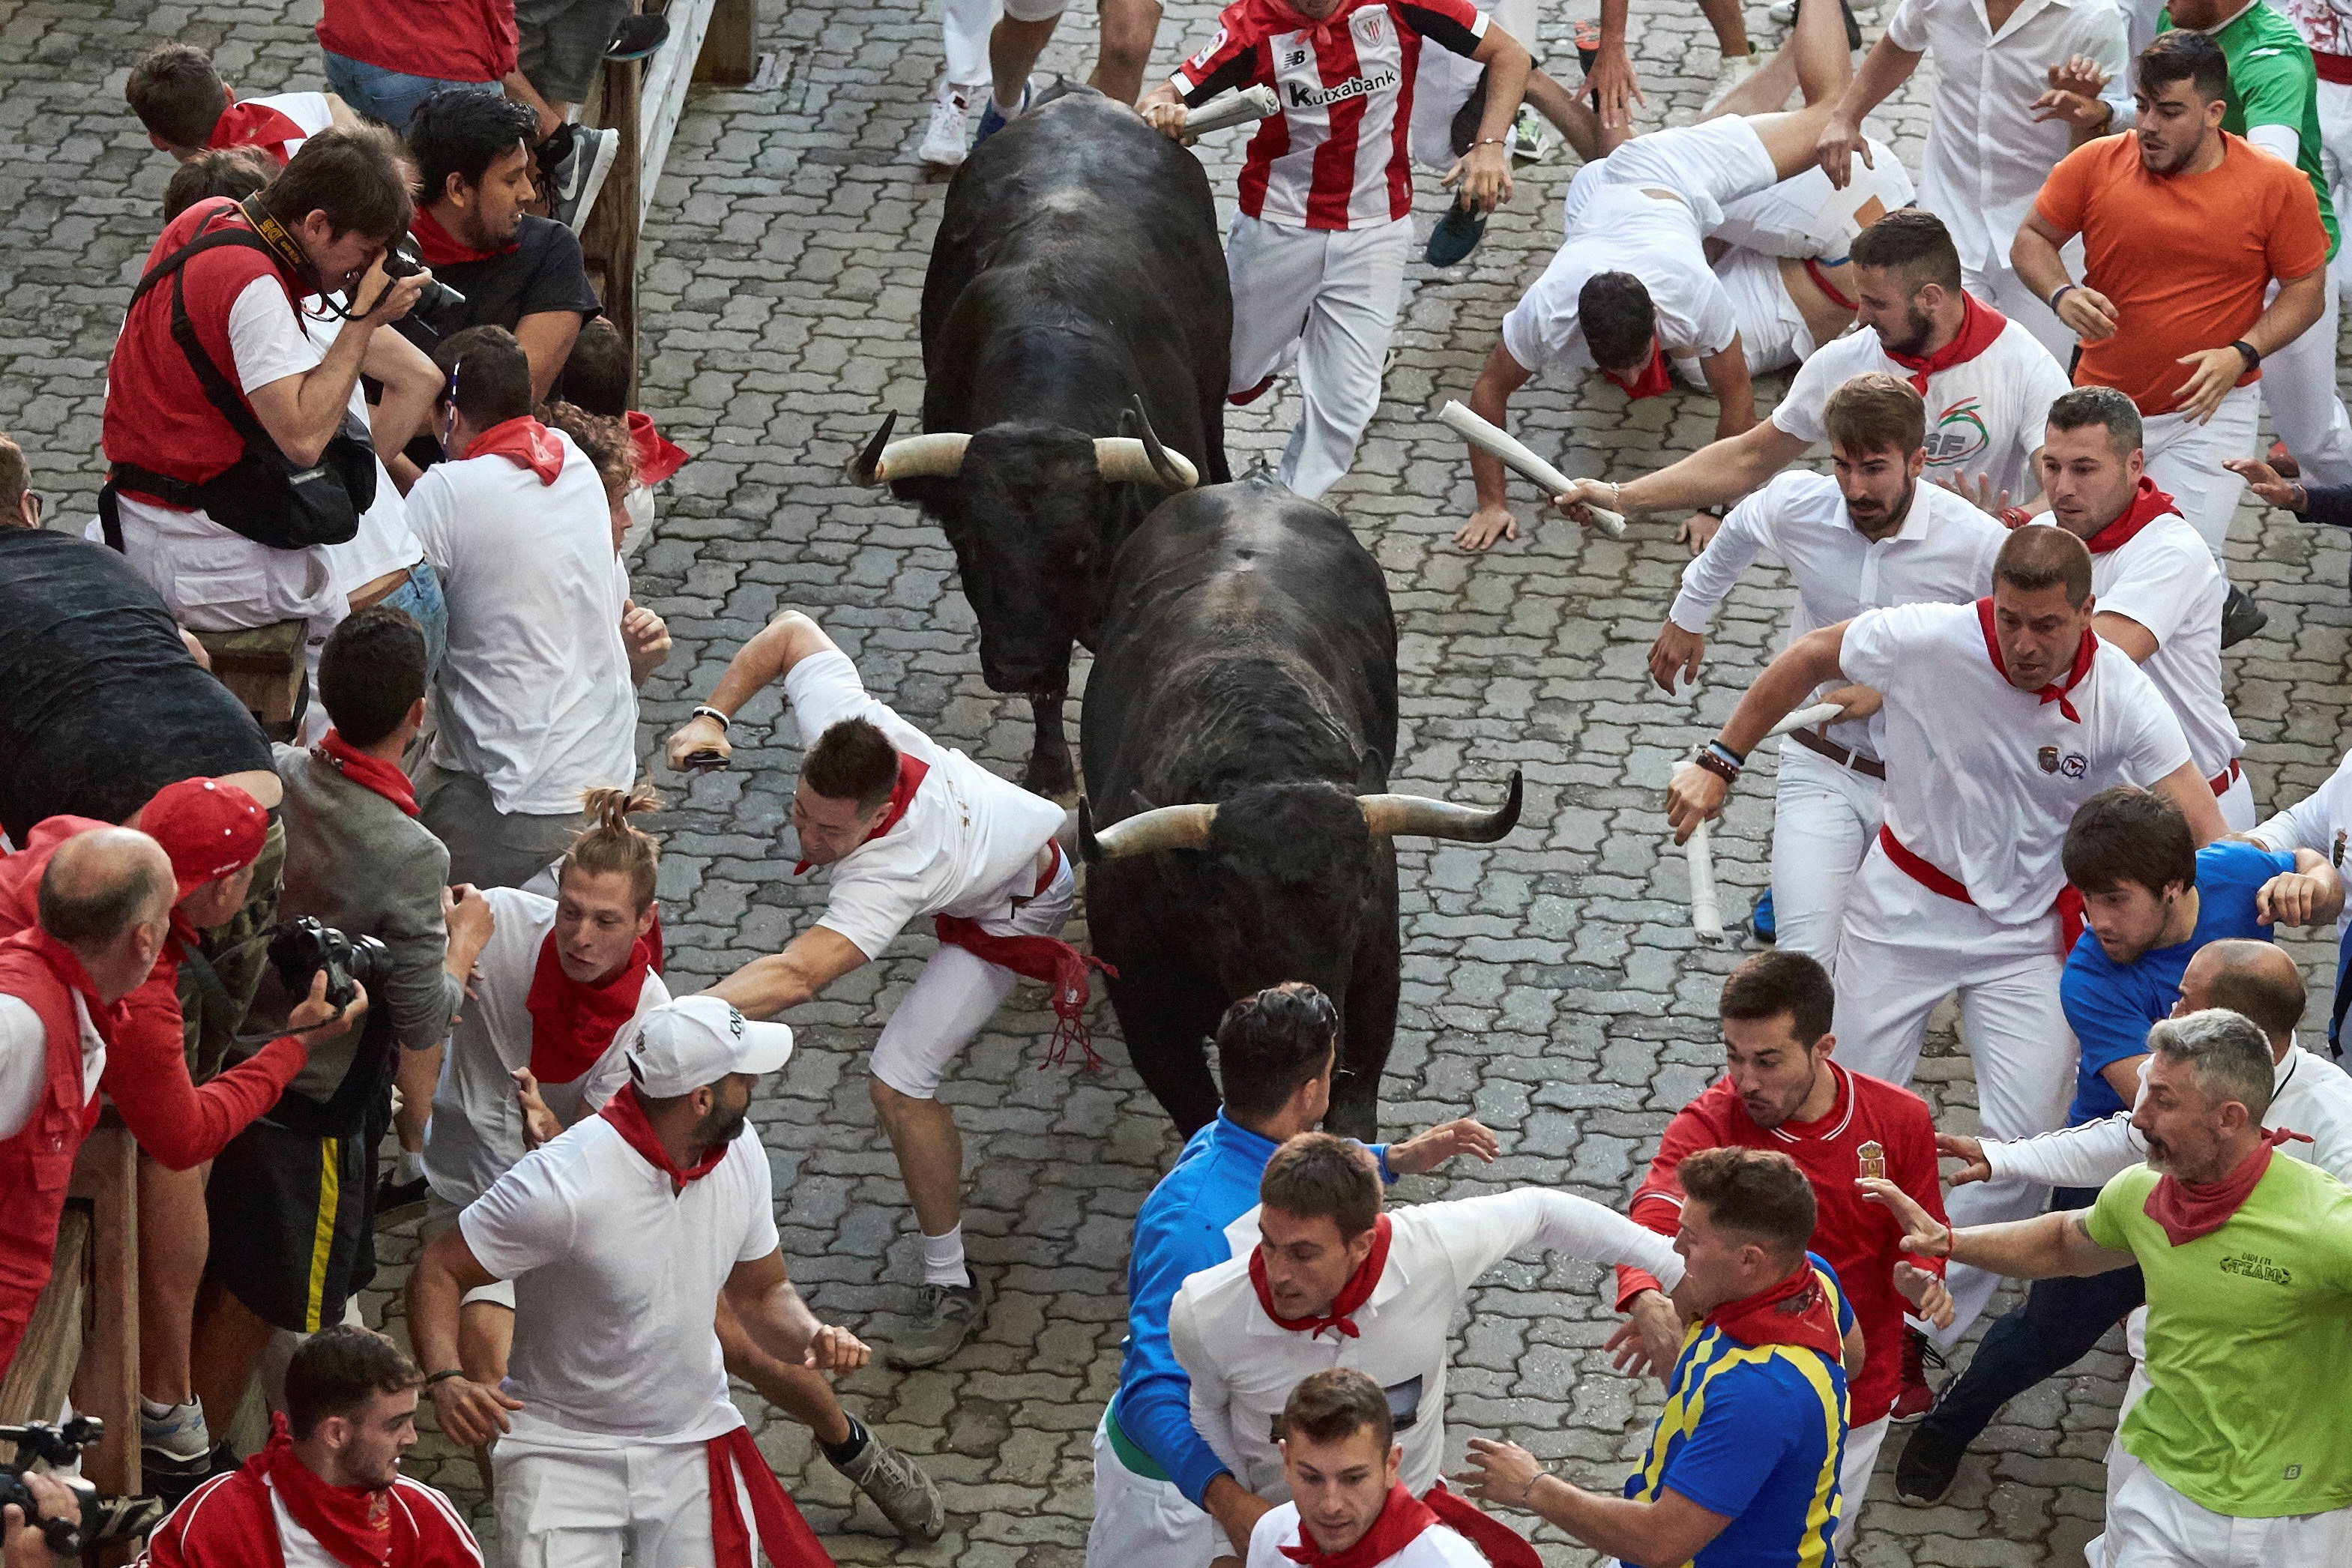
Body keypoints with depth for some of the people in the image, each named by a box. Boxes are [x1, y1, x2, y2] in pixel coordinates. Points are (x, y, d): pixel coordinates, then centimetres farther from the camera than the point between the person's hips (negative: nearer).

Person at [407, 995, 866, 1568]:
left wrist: (814, 1337, -14)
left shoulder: (740, 1150, -5)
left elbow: (762, 1294, 7)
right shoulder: (564, 1183, -25)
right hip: (565, 1451, -4)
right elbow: (438, 1273, -17)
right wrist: (446, 1380, -34)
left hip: (694, 1441, 4)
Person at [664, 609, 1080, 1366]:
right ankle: (1054, 967, 80)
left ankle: (952, 1288, -1)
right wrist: (711, 717, -26)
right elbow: (793, 630, -17)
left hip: (1015, 902, -8)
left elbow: (795, 976, -63)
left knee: (898, 1081, -19)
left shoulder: (890, 871, -51)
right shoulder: (834, 717, -37)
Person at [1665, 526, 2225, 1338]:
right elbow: (1806, 660, -5)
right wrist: (1719, 763, -2)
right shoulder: (1928, 640, -24)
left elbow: (2206, 832, -24)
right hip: (1907, 899, 0)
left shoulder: (2119, 697, -22)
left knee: (2027, 1145, -9)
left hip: (2027, 933, 0)